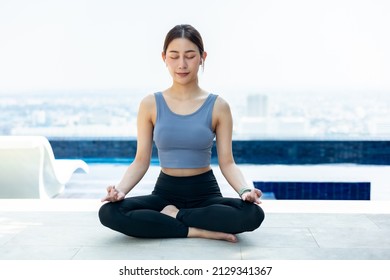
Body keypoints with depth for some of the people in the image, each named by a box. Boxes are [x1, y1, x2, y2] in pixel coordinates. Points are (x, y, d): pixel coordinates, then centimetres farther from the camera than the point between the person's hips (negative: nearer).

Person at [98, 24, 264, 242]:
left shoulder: (218, 106, -2)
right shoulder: (150, 105, 0)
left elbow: (227, 162, -4)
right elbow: (141, 161, -1)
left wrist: (245, 190, -24)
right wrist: (120, 189, -19)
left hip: (205, 192, 0)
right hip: (165, 191, 1)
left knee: (253, 214, -32)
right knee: (109, 212, -28)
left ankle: (172, 215, -14)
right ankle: (197, 231, -22)